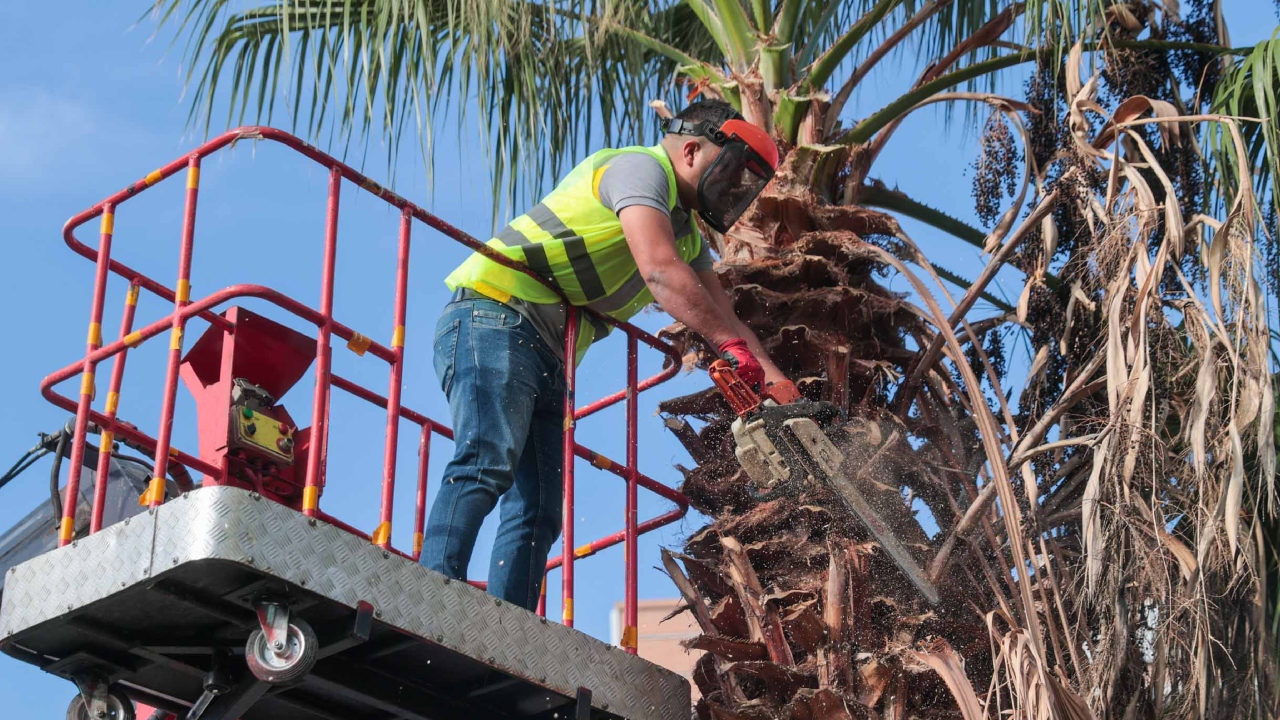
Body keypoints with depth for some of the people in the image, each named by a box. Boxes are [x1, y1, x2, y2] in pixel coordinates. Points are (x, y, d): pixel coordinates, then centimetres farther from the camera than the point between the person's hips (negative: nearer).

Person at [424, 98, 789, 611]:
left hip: (546, 359, 10)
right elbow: (661, 273, -20)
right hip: (493, 317, -10)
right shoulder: (640, 167, -5)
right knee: (488, 463, -28)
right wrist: (732, 347, -23)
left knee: (538, 512, -3)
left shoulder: (687, 235, 26)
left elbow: (724, 319, 19)